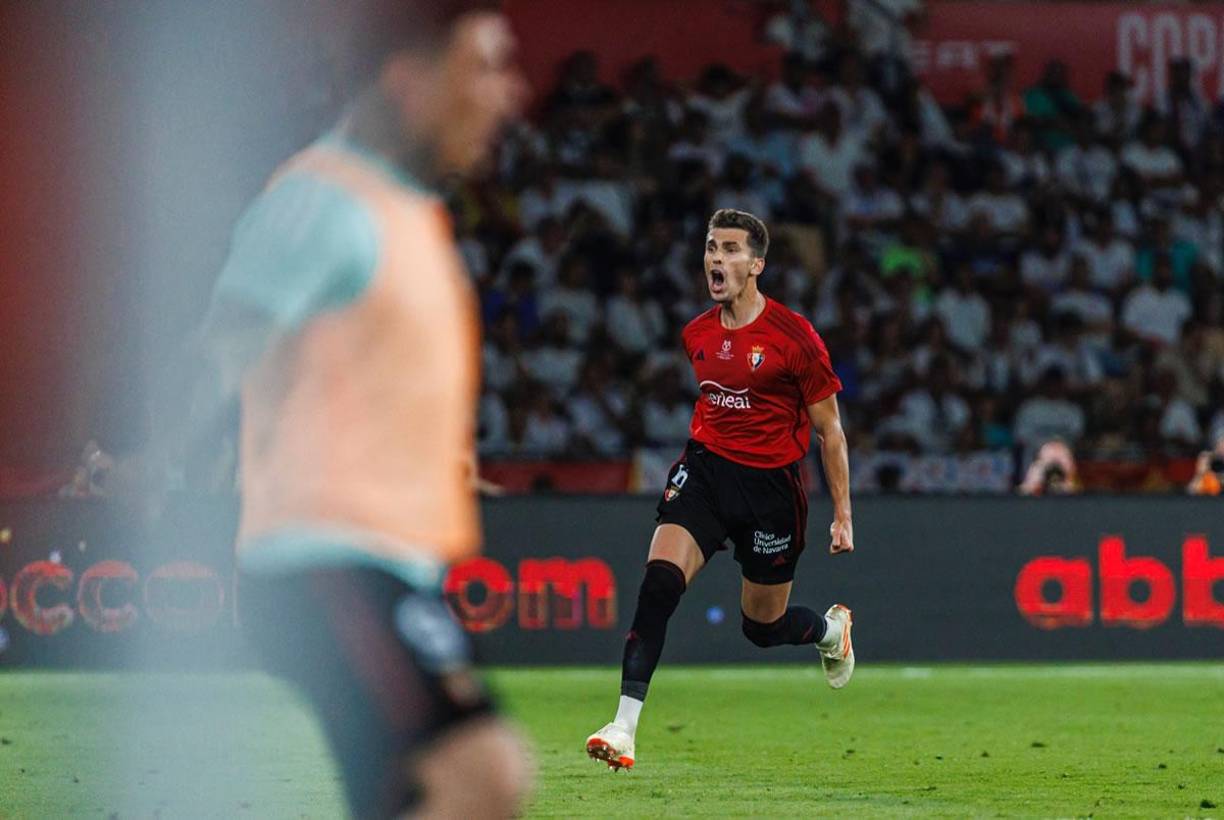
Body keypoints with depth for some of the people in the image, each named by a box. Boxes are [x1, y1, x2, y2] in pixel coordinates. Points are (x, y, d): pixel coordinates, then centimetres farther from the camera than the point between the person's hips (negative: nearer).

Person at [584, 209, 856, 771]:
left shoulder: (793, 336, -11)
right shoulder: (697, 336, 4)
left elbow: (829, 429, -4)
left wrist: (842, 515, -3)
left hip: (773, 483, -3)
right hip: (705, 469, 3)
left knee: (763, 626, 9)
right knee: (659, 581, -22)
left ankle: (832, 629, 47)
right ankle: (623, 728, -25)